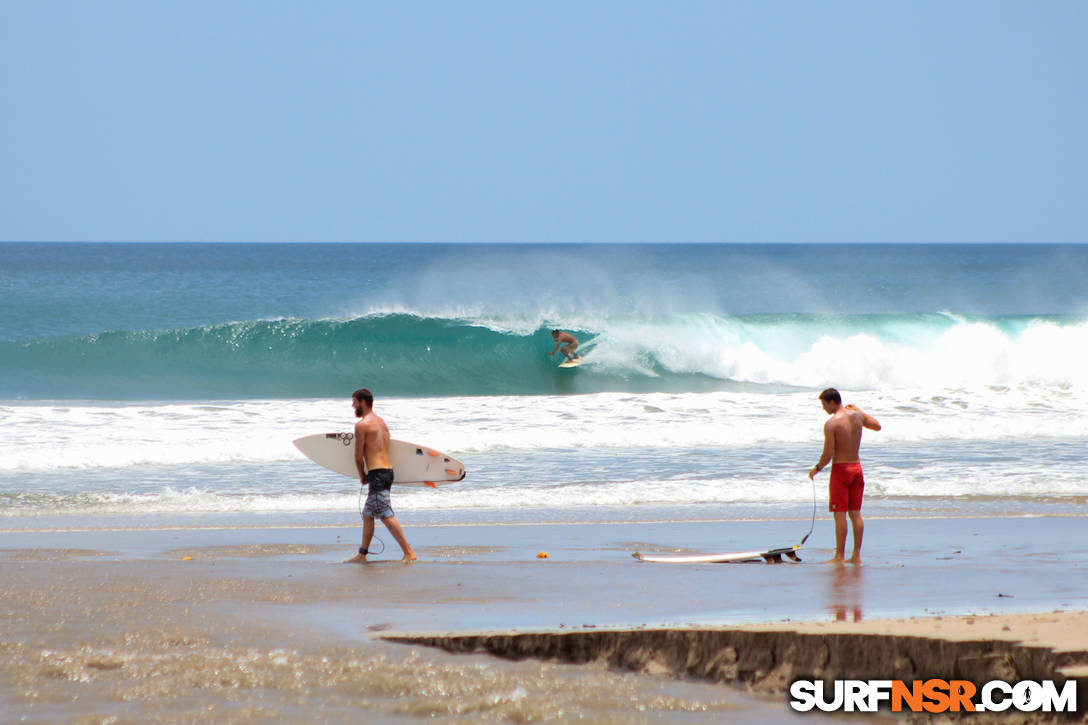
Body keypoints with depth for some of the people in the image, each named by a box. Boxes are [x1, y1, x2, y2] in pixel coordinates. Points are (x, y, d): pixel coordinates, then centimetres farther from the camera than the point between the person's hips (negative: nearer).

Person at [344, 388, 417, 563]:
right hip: (388, 470, 10)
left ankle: (409, 553, -15)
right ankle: (362, 554, 20)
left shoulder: (362, 425, -9)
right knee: (368, 514, 16)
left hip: (377, 473, -10)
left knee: (387, 516, -10)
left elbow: (358, 456, -9)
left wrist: (362, 476, 7)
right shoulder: (381, 422, 17)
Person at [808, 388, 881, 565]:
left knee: (840, 514, -4)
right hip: (857, 467, 7)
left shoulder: (831, 423, -15)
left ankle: (839, 556, -5)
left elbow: (828, 454, -16)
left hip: (840, 469, -7)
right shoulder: (857, 416, 4)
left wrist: (817, 468, 2)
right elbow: (877, 426, 24)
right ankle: (857, 555, 10)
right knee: (855, 513, 10)